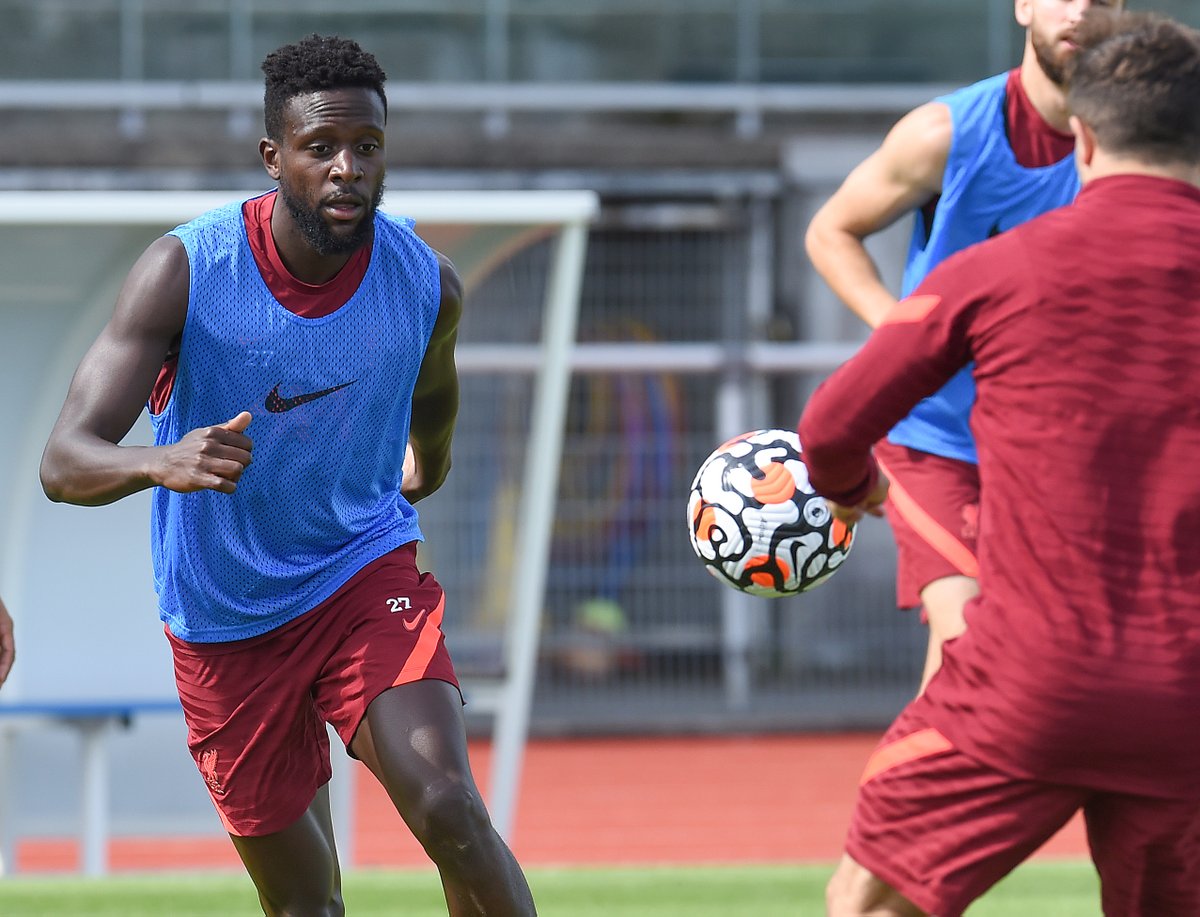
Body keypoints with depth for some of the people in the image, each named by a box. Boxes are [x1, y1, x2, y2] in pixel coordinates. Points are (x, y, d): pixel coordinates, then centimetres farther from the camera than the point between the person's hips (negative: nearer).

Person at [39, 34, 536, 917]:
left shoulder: (426, 281, -11)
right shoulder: (185, 269, -19)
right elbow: (65, 462, -26)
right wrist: (159, 462, -47)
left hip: (367, 570, 0)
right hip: (226, 619, 0)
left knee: (447, 808, -25)